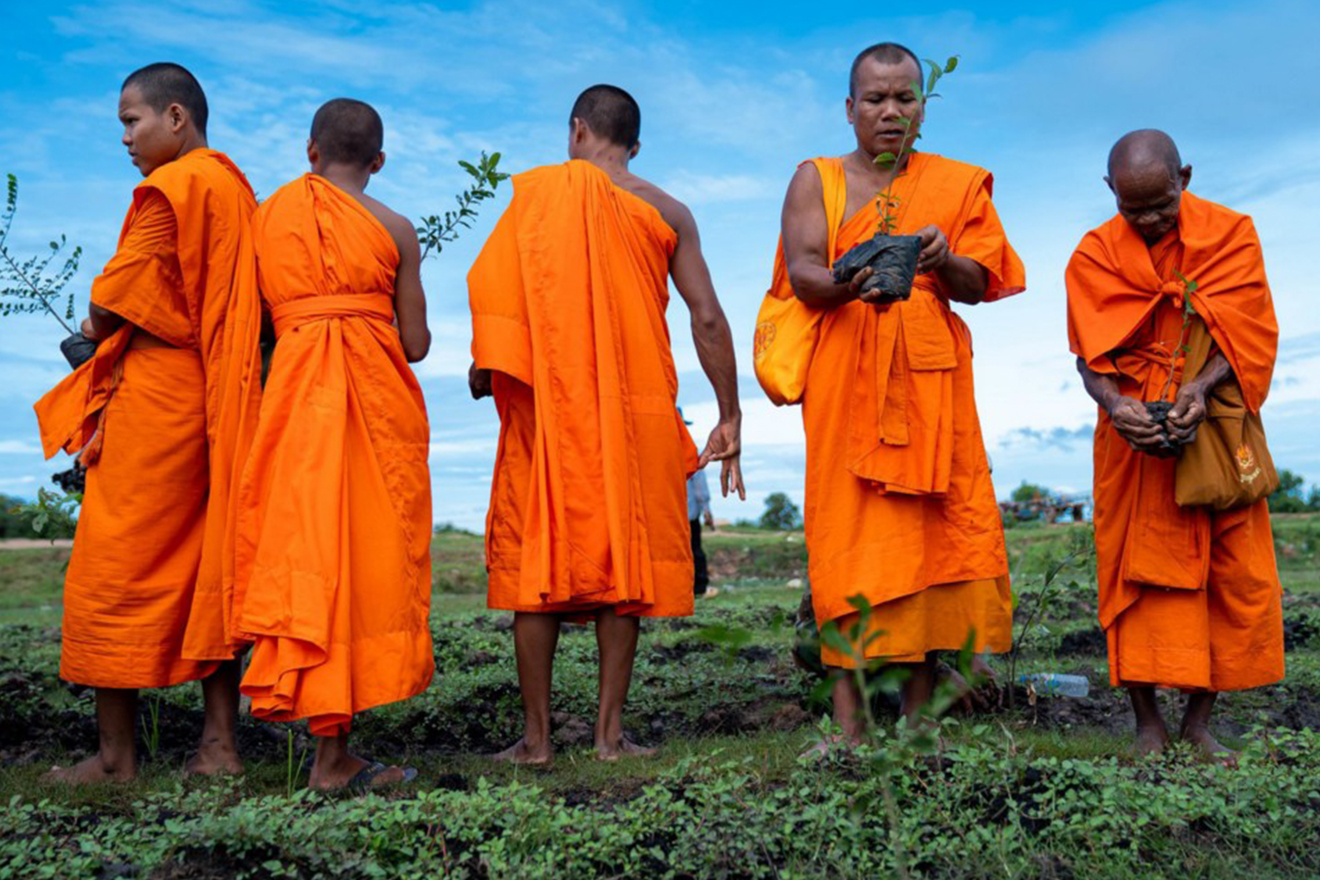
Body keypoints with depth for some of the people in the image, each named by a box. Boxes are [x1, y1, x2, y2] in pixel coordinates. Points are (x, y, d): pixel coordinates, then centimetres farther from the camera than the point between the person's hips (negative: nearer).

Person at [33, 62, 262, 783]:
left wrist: (91, 330, 12)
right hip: (214, 399, 8)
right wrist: (109, 334, 13)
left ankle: (116, 755, 7)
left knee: (113, 568, 0)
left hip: (155, 397, -8)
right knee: (204, 564, 9)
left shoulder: (171, 187, -10)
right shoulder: (235, 187, 15)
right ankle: (218, 743, 12)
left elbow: (120, 298, -9)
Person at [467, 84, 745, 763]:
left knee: (536, 560, 5)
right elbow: (707, 320, 1)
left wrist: (484, 368, 6)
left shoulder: (538, 191, 4)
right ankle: (610, 731, 8)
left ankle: (536, 735, 8)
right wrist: (729, 417, 6)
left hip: (548, 406, -1)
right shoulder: (666, 211, 7)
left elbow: (494, 290, -6)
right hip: (638, 410, 1)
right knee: (625, 559, 6)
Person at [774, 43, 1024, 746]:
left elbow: (978, 285, 5)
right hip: (845, 377, -2)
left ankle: (919, 709, 6)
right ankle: (848, 717, -6)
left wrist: (942, 260, -17)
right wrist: (853, 283, -26)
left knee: (929, 526, -2)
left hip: (929, 378, 2)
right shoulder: (816, 179, 11)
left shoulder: (955, 183, 15)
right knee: (848, 528, -8)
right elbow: (803, 274, -4)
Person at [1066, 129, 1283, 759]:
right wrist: (1115, 404, -26)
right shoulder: (1095, 255, 0)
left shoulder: (1229, 233, 1)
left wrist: (1199, 388, -24)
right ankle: (1148, 725, 7)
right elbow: (1091, 355, -5)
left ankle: (1199, 720, 11)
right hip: (1135, 432, -1)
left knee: (1237, 572, -1)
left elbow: (1245, 332, -6)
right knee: (1138, 571, -2)